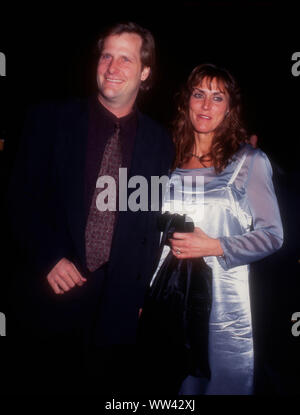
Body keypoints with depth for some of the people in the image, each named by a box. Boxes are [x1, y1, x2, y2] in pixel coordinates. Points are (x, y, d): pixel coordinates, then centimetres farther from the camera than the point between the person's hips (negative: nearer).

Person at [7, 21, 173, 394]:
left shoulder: (158, 141, 4)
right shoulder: (51, 120, -1)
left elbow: (156, 221, 7)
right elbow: (22, 196, -1)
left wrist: (142, 290, 5)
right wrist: (49, 259, -11)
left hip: (120, 306, 2)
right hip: (52, 296, -1)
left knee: (113, 383, 14)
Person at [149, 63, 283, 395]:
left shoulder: (250, 161, -1)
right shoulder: (171, 162, 8)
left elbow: (272, 235, -2)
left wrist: (214, 246, -15)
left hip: (224, 304, -3)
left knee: (224, 384, 8)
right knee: (174, 385, 14)